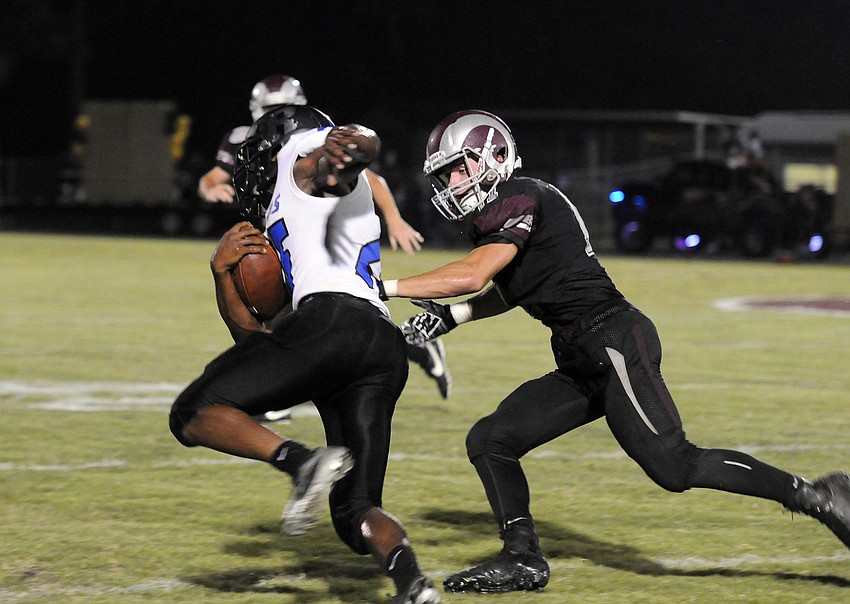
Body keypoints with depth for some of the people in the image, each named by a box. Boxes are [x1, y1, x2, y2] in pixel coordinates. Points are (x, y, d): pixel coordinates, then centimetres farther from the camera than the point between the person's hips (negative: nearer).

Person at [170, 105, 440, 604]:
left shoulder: (304, 158, 18)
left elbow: (366, 142, -7)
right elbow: (252, 334, 36)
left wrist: (349, 146, -32)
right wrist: (224, 271, 21)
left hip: (331, 321, -8)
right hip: (387, 348, 8)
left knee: (194, 413, -1)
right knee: (355, 514, 9)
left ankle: (304, 462, -24)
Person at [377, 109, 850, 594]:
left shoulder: (520, 200, -13)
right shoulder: (497, 213, 17)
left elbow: (471, 276, -24)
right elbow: (508, 290, 32)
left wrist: (385, 288, -18)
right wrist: (449, 316, 18)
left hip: (615, 341, -10)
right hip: (583, 366, 10)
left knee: (673, 466, -17)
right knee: (489, 442, 6)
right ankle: (522, 559, 8)